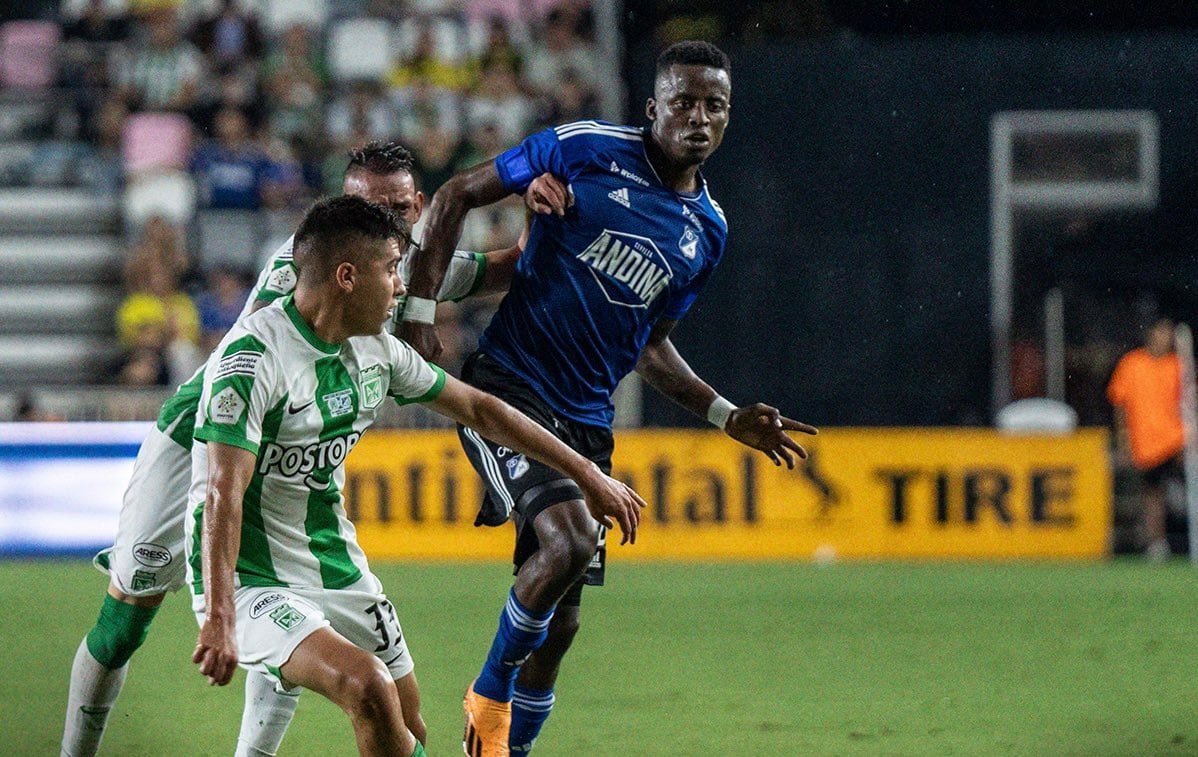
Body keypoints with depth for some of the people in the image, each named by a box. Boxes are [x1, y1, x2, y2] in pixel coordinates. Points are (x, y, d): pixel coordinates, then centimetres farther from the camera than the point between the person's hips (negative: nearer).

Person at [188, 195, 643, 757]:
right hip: (249, 582, -9)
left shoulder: (376, 351, 4)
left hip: (337, 566, 9)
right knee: (369, 688, -29)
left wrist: (586, 474, 18)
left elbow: (477, 409, 16)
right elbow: (224, 493, -28)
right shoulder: (252, 357, -21)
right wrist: (219, 620, -37)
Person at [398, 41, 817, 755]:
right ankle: (490, 693, -5)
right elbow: (458, 194, -1)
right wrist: (422, 308, -8)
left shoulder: (707, 231, 9)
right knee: (569, 538, -27)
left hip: (586, 422, 6)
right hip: (508, 390, -6)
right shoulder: (586, 150, -7)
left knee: (559, 622, 7)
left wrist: (728, 416, 11)